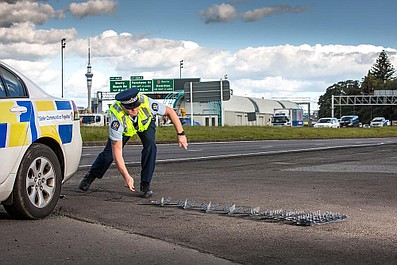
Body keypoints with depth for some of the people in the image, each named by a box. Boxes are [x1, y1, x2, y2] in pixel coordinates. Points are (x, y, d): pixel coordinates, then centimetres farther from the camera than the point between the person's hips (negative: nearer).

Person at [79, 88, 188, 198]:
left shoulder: (148, 103, -42)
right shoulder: (117, 117, -43)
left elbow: (170, 112, -21)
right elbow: (117, 151, -40)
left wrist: (180, 134, -23)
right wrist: (126, 176, -43)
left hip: (145, 122, 1)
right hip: (124, 128, -1)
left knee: (150, 146, -24)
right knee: (109, 152, -3)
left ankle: (145, 185, -14)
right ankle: (91, 175, 27)